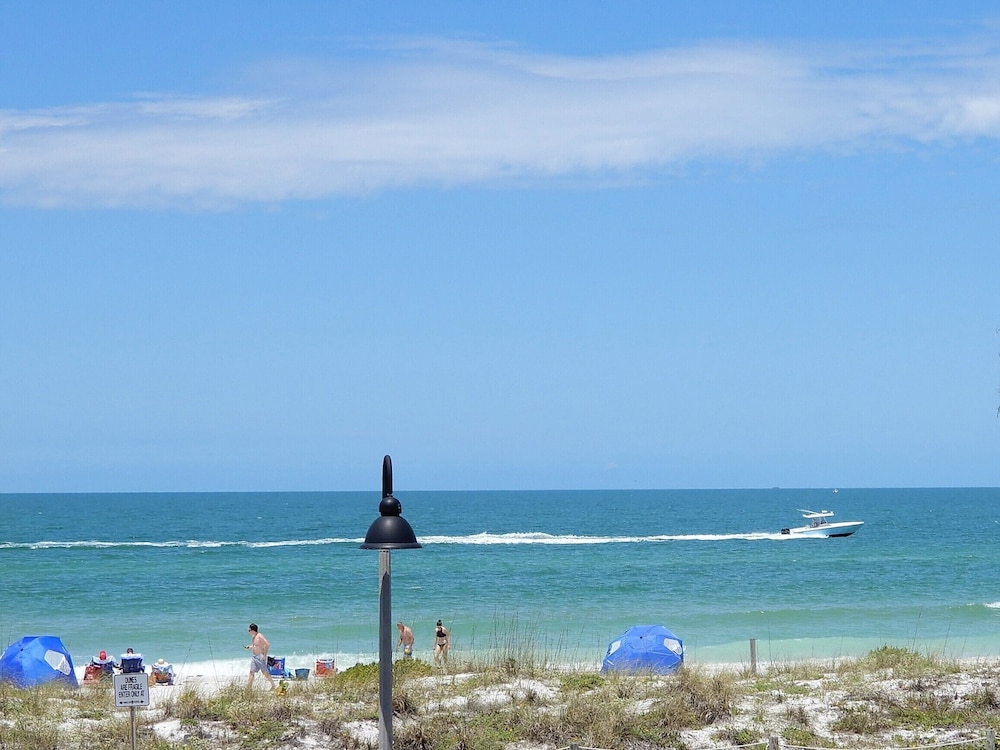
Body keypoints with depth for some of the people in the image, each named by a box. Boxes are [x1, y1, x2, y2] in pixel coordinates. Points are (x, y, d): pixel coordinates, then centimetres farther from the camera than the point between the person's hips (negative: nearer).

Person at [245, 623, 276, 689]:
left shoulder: (259, 636, -16)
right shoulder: (253, 637, 11)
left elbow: (267, 645, -20)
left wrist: (265, 655, -21)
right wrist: (249, 647, 4)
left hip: (261, 656, -9)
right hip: (254, 656, 9)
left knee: (265, 672, -3)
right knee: (252, 672, 5)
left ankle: (273, 686, 6)